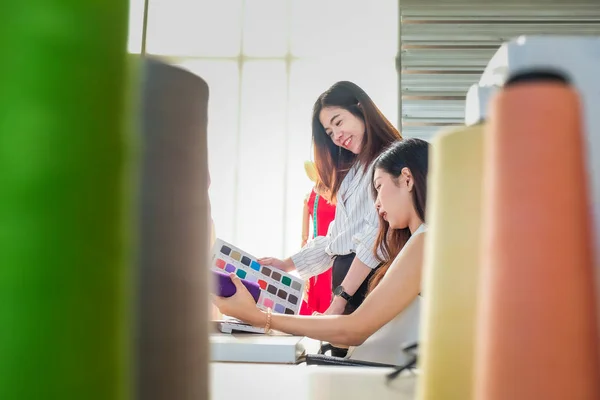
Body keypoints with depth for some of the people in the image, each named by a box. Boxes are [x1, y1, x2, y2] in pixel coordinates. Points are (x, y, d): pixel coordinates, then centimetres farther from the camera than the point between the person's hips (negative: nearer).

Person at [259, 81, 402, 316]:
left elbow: (377, 235, -15)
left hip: (370, 280, -7)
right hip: (343, 282, 7)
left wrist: (340, 298, -17)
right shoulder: (351, 171, 22)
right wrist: (286, 265, 14)